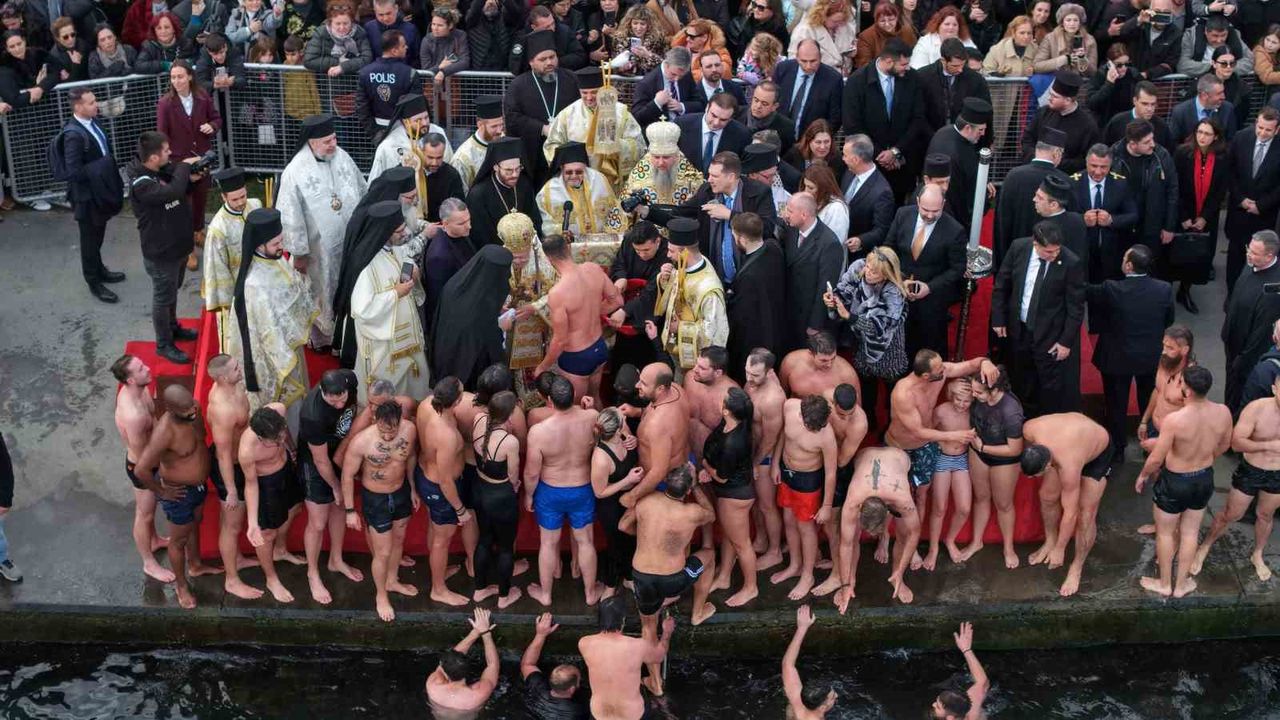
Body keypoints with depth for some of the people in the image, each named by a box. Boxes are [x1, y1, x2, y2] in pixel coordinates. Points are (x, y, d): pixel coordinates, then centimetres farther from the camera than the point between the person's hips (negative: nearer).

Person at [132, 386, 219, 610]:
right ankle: (181, 585, 41)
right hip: (179, 492, -7)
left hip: (198, 484, 7)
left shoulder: (192, 411, -15)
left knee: (195, 525, 31)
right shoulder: (165, 432, -39)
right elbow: (141, 470, -38)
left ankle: (195, 566, 57)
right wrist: (161, 492, -23)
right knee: (180, 539, 17)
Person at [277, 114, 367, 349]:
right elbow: (291, 217, -16)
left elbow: (362, 193, 7)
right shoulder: (294, 173, -22)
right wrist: (298, 254, -11)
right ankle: (322, 336, 35)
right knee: (323, 293, 15)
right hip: (320, 248, -5)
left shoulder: (342, 157, -7)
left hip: (352, 241, 5)